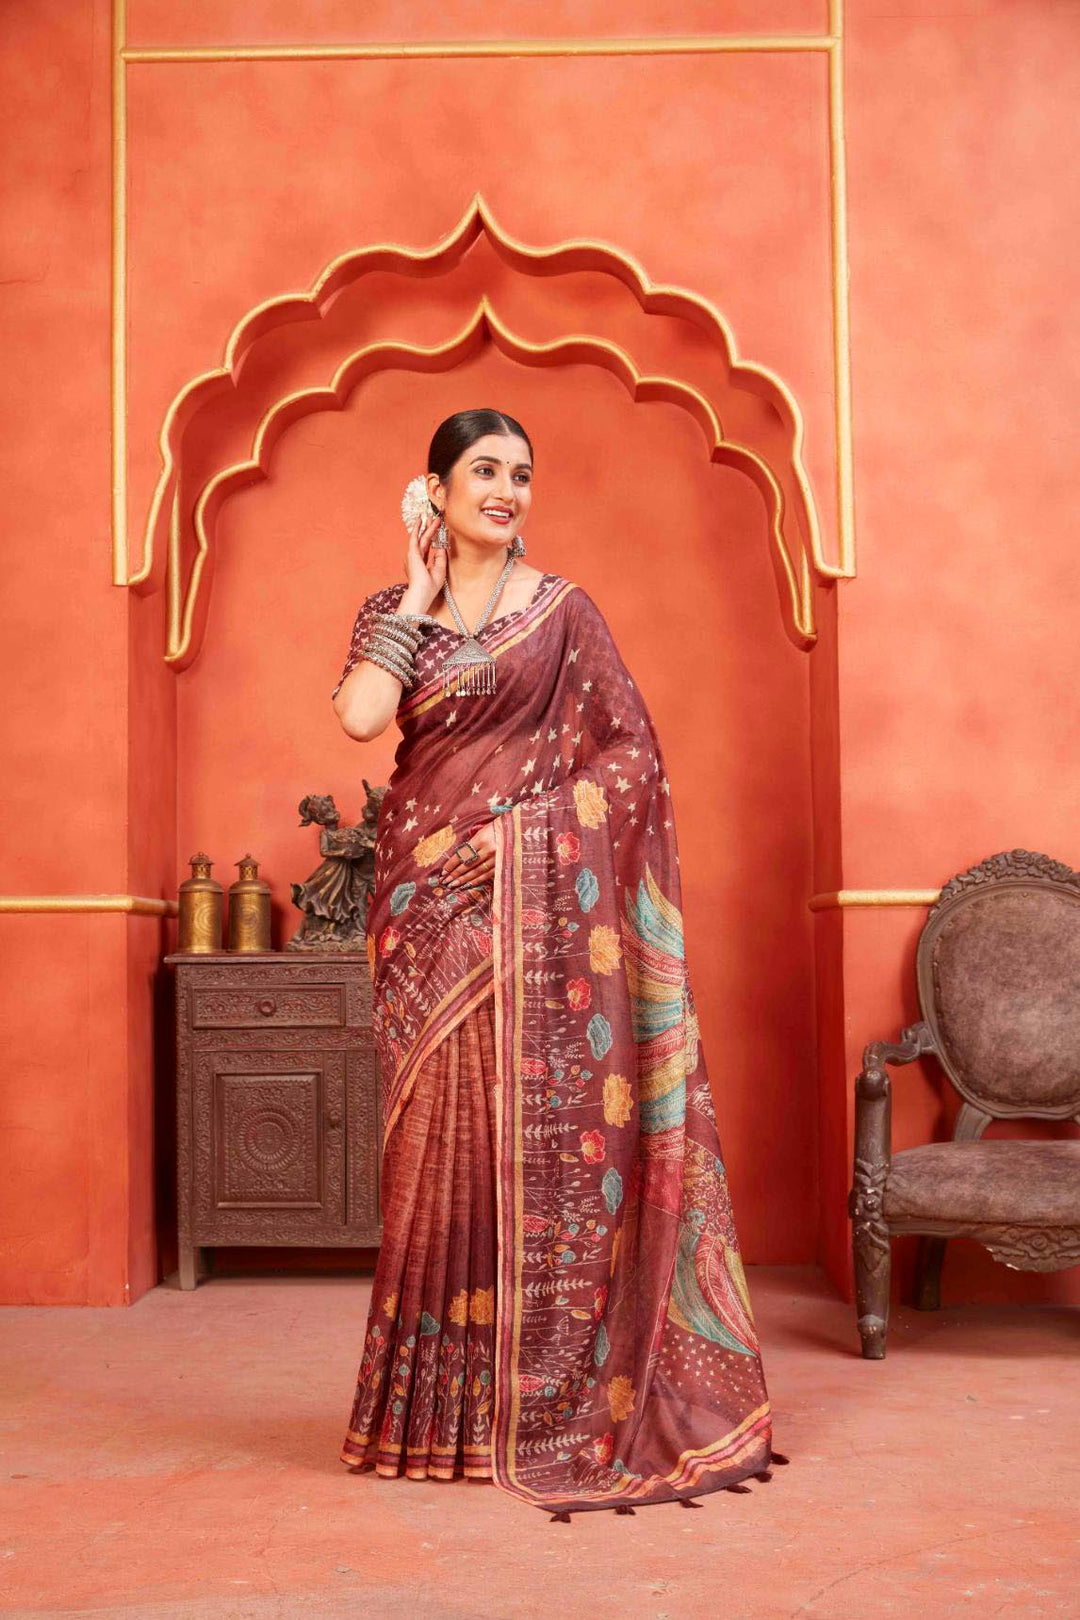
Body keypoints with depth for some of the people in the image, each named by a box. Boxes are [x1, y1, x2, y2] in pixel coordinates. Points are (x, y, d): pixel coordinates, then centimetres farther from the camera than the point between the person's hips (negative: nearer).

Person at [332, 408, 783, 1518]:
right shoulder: (394, 611, 10)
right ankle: (444, 1404, 16)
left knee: (538, 1129, -2)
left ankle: (547, 1396, 10)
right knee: (439, 1135, 4)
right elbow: (359, 716, -10)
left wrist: (539, 820, -10)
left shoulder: (560, 609, 5)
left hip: (531, 897, -2)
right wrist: (419, 589, -2)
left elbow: (632, 747, 1)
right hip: (426, 898, 2)